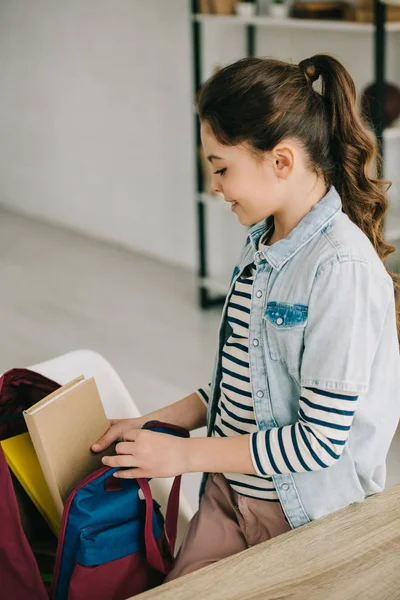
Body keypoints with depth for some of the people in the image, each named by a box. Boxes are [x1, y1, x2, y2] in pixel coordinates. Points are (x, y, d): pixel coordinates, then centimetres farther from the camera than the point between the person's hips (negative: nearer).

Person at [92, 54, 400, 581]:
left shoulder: (342, 267, -23)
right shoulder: (262, 244, 5)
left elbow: (321, 439, -23)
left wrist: (185, 454, -17)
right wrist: (155, 423, 6)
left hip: (305, 514, -7)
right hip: (229, 492, 7)